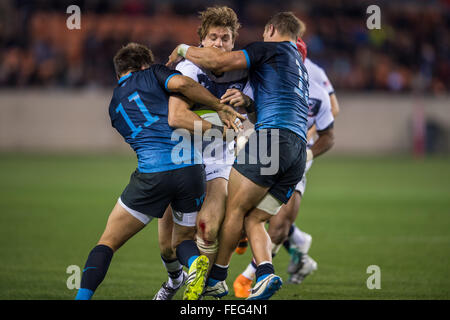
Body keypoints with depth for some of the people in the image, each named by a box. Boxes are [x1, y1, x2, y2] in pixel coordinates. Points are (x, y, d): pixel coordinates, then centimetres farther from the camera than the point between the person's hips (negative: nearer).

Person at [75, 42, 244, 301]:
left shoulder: (115, 105, 22)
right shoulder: (153, 73, 14)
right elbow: (180, 83, -9)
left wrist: (214, 128, 12)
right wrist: (221, 107, 2)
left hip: (152, 173, 0)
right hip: (190, 168, 0)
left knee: (108, 243, 11)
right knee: (184, 239, 21)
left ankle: (83, 296, -10)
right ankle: (195, 262, -15)